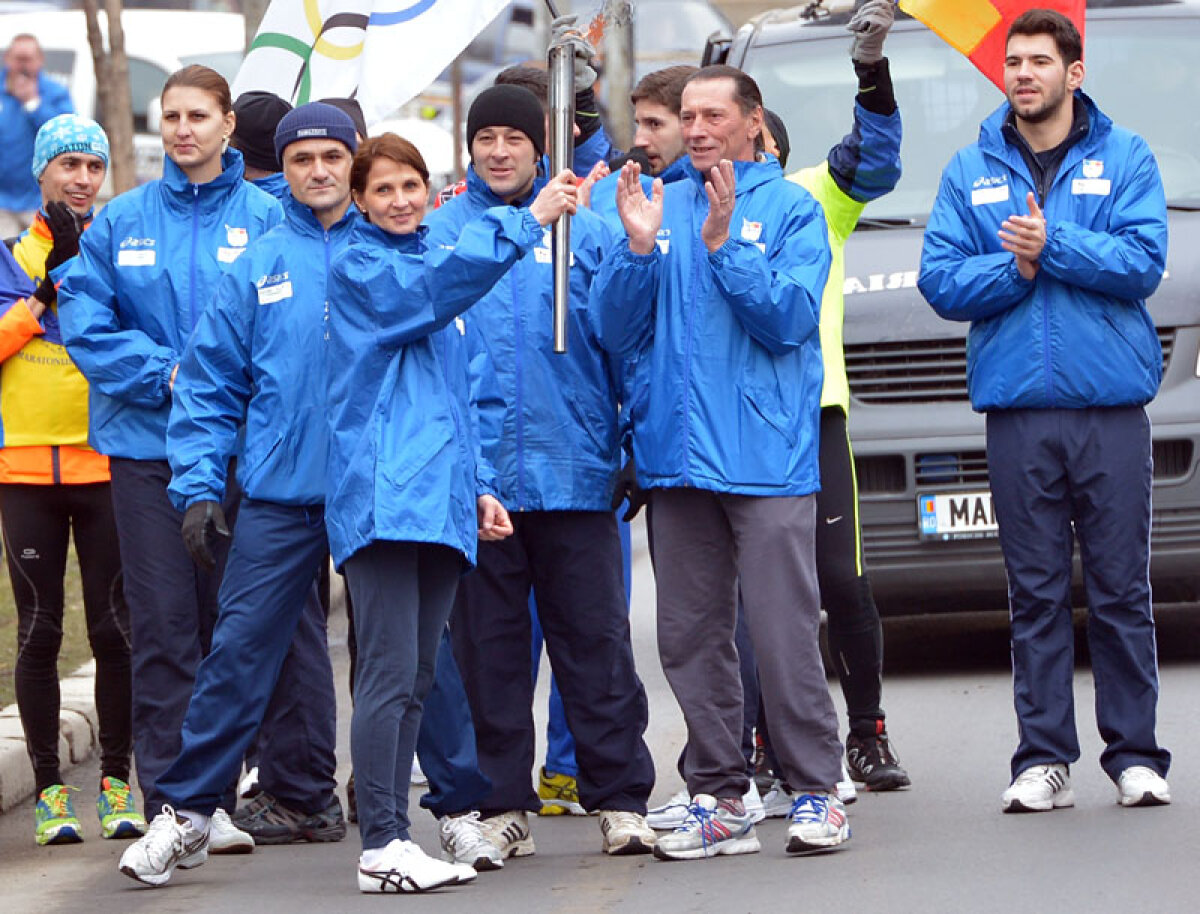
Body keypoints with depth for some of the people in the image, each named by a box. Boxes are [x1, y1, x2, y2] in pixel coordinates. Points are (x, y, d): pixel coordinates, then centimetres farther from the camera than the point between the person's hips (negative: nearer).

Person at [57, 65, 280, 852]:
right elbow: (84, 321, 2)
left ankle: (220, 799, 9)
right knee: (162, 623, -2)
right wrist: (165, 374, -10)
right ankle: (167, 800, 1)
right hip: (145, 442, 1)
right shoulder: (122, 221, 7)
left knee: (233, 620, 2)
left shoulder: (266, 219, 2)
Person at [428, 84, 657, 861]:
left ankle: (620, 798, 6)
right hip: (473, 473, 1)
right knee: (488, 644, 6)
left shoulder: (587, 232, 6)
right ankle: (503, 804, 13)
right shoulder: (434, 235, 8)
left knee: (594, 638, 1)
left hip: (572, 469, -1)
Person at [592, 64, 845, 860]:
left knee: (784, 631, -7)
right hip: (676, 455, 4)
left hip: (767, 457, -4)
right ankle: (720, 799, 13)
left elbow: (788, 317, -11)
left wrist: (722, 241, -17)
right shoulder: (659, 205, 12)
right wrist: (639, 246, -9)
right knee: (690, 637, 6)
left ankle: (817, 792, 0)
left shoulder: (792, 209, 2)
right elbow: (617, 330, 6)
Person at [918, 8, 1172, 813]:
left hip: (1111, 402, -1)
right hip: (1017, 407, 1)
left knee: (1121, 589, 0)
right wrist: (1016, 270, -10)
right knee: (1037, 594, 2)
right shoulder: (971, 172, 12)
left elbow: (1144, 262, -5)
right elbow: (941, 280, 5)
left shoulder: (1124, 158, 7)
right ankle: (1043, 760, 5)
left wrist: (1052, 247, -13)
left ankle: (1136, 755, 5)